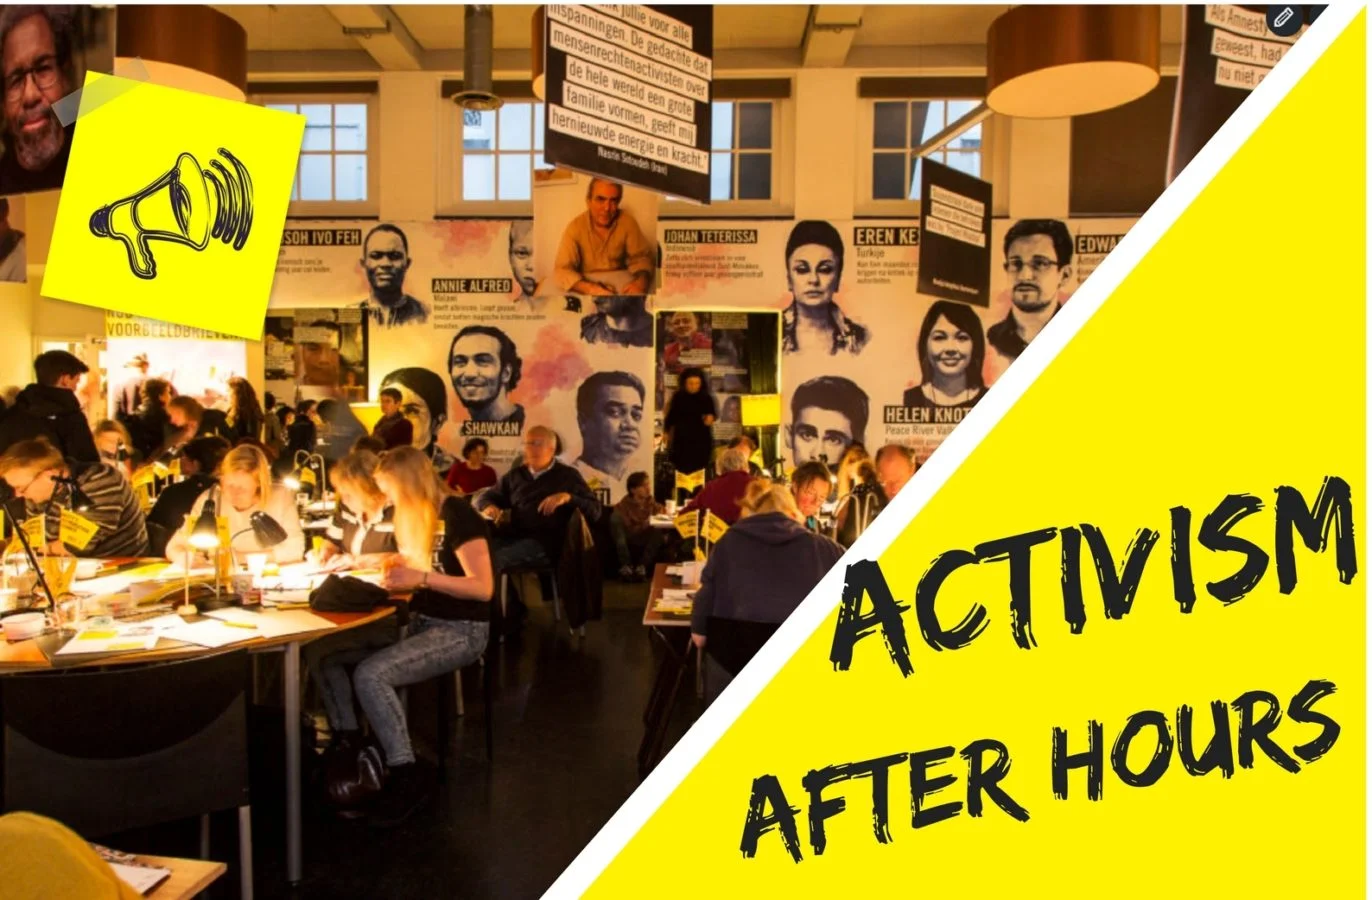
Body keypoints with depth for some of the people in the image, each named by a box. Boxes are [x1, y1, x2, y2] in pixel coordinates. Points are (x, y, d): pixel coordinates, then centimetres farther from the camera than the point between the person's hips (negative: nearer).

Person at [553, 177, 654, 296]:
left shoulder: (627, 222, -8)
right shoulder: (575, 227, -13)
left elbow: (641, 257, -3)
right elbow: (562, 269, -18)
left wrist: (641, 281, -28)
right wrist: (590, 289, -38)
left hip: (619, 278, 2)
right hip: (587, 281, -2)